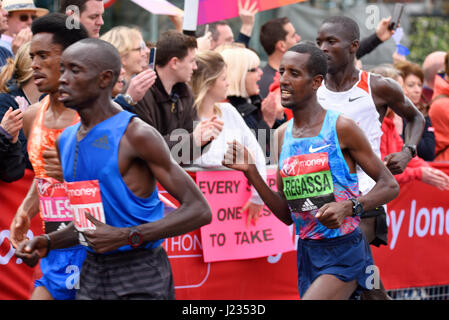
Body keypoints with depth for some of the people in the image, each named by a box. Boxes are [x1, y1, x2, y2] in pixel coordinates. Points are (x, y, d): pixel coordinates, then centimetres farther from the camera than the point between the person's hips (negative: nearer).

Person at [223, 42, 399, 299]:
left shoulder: (341, 128, -9)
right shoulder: (282, 135, 9)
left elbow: (390, 186, -6)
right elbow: (287, 215, 11)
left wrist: (349, 207, -23)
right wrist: (250, 172, -1)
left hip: (344, 252, -7)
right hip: (307, 253, 7)